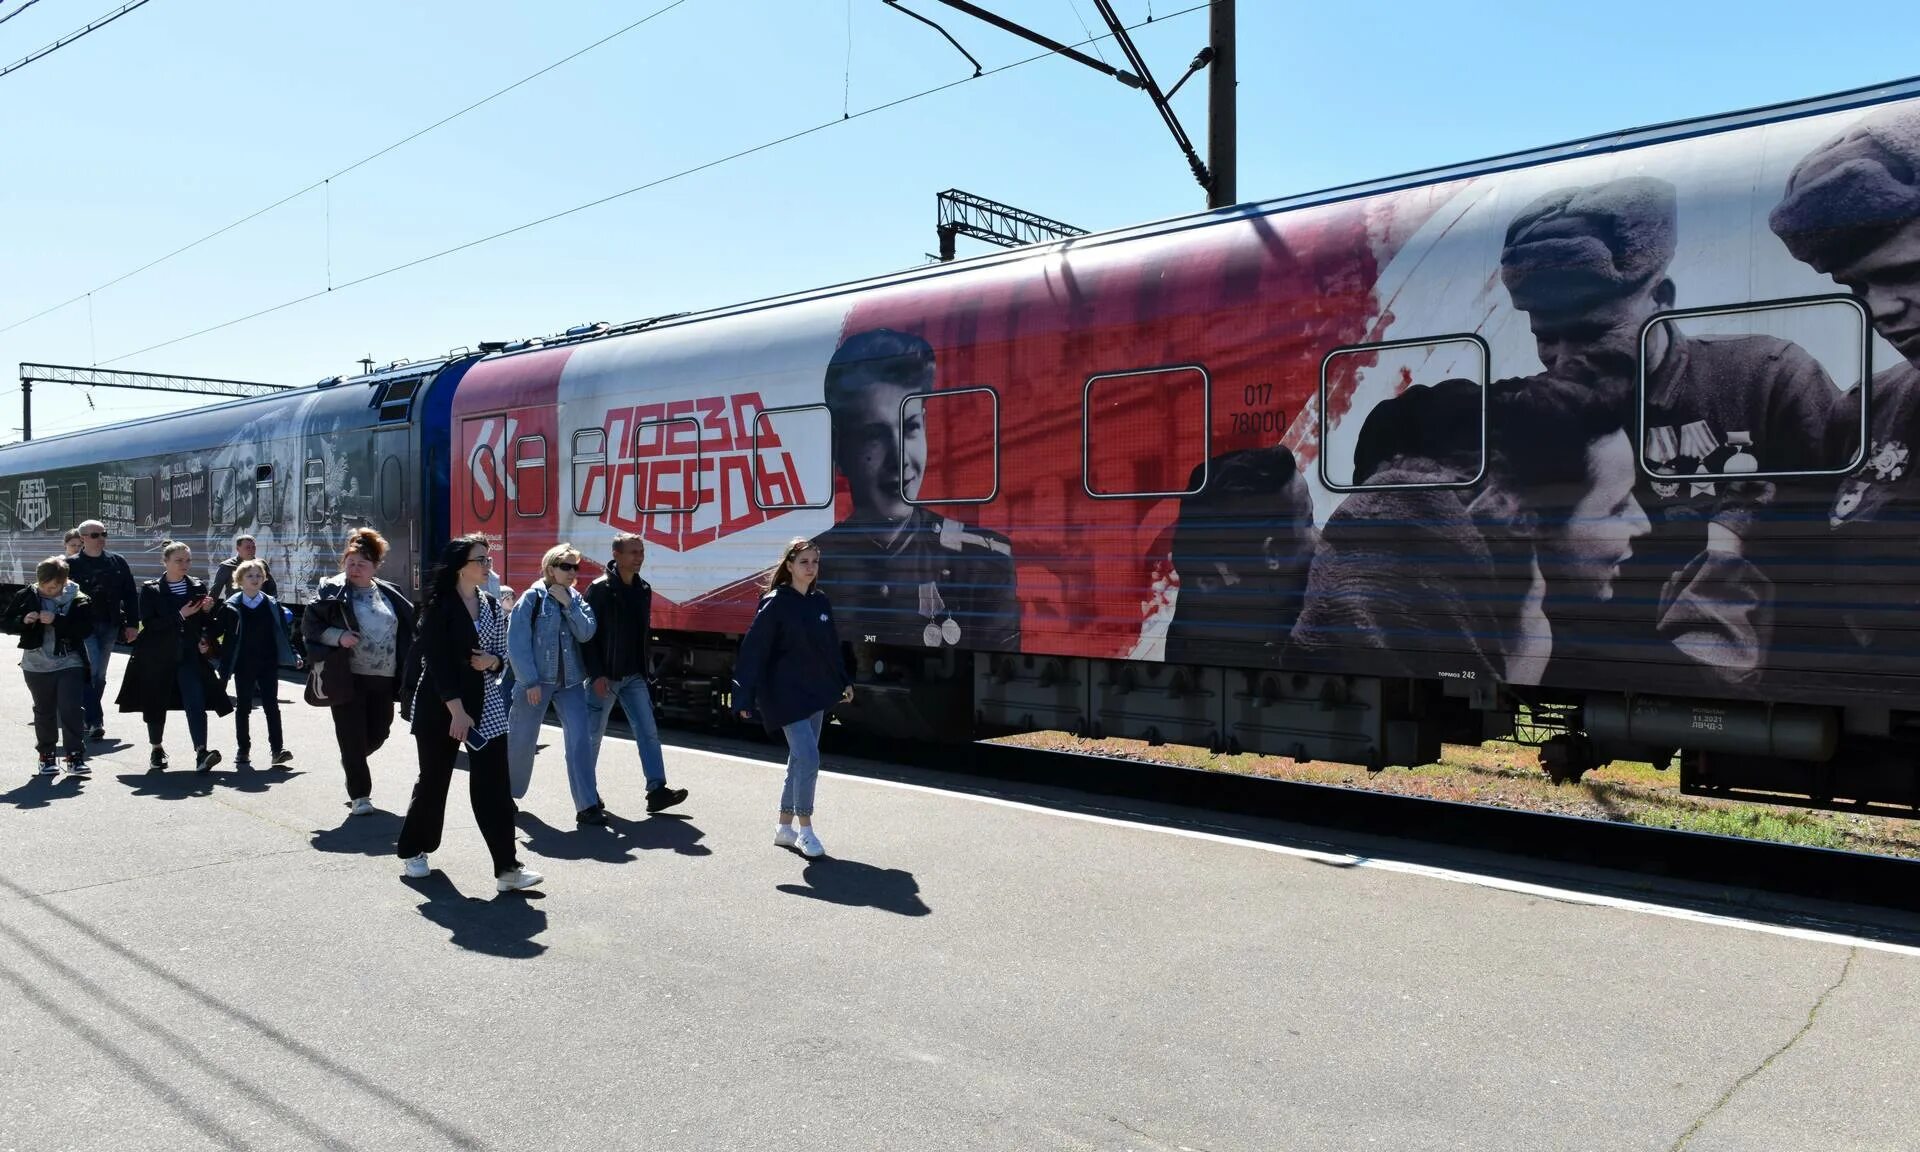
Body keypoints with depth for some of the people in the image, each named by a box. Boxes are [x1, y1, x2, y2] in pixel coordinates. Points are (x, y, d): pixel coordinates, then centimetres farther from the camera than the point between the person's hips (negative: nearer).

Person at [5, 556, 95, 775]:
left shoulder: (78, 600, -7)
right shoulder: (27, 596, 1)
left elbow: (85, 629, -16)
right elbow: (5, 622, 4)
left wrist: (56, 620, -25)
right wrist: (23, 620, -16)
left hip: (69, 664, -3)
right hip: (37, 666, 3)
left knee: (72, 710, -7)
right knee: (44, 712, 13)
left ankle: (75, 756, -2)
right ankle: (46, 755, 24)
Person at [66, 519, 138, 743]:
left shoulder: (117, 562, 6)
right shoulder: (72, 565, -2)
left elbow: (130, 594, 7)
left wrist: (132, 623, 3)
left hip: (110, 625, 4)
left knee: (99, 674, 12)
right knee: (92, 671, -14)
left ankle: (89, 718, 25)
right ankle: (95, 722, -12)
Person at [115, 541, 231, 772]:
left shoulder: (198, 586, 8)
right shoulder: (151, 589, -1)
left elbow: (205, 622, 16)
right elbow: (148, 623, -10)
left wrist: (207, 610, -6)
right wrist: (180, 616, -18)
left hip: (190, 655, 1)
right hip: (158, 657, -1)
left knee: (196, 703, -15)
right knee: (156, 705, 10)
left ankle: (201, 753, -24)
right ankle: (157, 750, 30)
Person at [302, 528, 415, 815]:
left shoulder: (389, 594, 9)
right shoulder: (332, 591, -2)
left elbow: (411, 626, 17)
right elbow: (309, 625, -3)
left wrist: (405, 667, 7)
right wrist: (337, 636, -19)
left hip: (384, 678, 4)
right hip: (348, 678, -4)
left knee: (379, 732, 12)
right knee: (353, 738, 0)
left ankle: (352, 765, 43)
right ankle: (359, 794, 11)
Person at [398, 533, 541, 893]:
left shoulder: (492, 607, 8)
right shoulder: (440, 606, -9)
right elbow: (437, 661, -15)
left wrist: (492, 661, -10)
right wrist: (457, 711, -21)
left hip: (486, 705, 4)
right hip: (440, 705, -4)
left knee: (494, 784, -4)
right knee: (433, 780, 9)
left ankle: (506, 867, -6)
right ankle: (413, 850, 32)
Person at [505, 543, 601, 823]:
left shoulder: (575, 598, 9)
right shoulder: (533, 597, -6)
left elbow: (586, 633, -4)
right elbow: (517, 642, -10)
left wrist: (568, 604, -12)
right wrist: (530, 681, -14)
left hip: (570, 681, 4)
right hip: (535, 680, -4)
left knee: (580, 736, -7)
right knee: (521, 739, 9)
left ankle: (587, 805, -7)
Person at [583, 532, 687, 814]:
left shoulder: (643, 589, 9)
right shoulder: (600, 589, -12)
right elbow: (588, 633, -15)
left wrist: (646, 667, 11)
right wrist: (597, 674, -19)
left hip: (634, 675, 6)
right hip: (606, 675, -6)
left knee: (648, 731, -2)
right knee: (594, 734, 7)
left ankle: (657, 790, -3)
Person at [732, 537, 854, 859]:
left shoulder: (820, 601, 6)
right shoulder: (775, 604, -13)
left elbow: (831, 645, 16)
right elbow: (753, 650, -15)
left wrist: (843, 681, 18)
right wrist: (744, 697, -18)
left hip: (816, 692, 7)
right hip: (787, 695, -7)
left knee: (800, 760, 14)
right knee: (808, 758, -13)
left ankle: (785, 826, 26)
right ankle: (805, 830, 1)